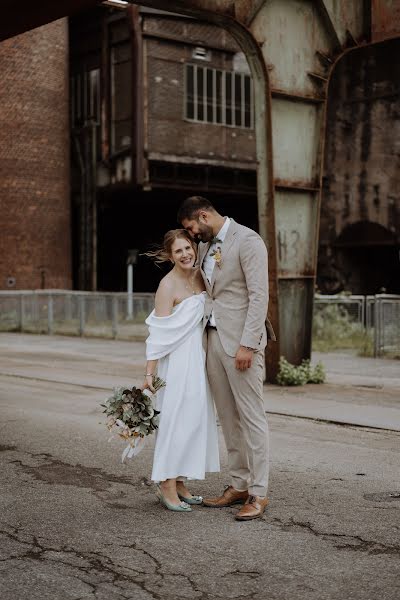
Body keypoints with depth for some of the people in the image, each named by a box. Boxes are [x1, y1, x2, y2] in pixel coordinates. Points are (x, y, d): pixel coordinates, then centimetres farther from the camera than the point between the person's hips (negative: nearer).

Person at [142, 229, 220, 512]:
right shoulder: (168, 285, -14)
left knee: (196, 419, 11)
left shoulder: (201, 275, 6)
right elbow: (159, 333, -15)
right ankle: (166, 486, 6)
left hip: (200, 356, 8)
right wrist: (149, 373, -17)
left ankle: (180, 484, 20)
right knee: (177, 419, -4)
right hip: (178, 360, -8)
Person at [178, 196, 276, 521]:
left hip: (241, 340, -8)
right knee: (228, 417, 11)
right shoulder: (206, 245, 17)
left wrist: (247, 345, -20)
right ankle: (239, 485, 19)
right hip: (214, 337, 8)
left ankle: (258, 493, 3)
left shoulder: (248, 241, -9)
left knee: (251, 416, -4)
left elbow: (259, 296, -15)